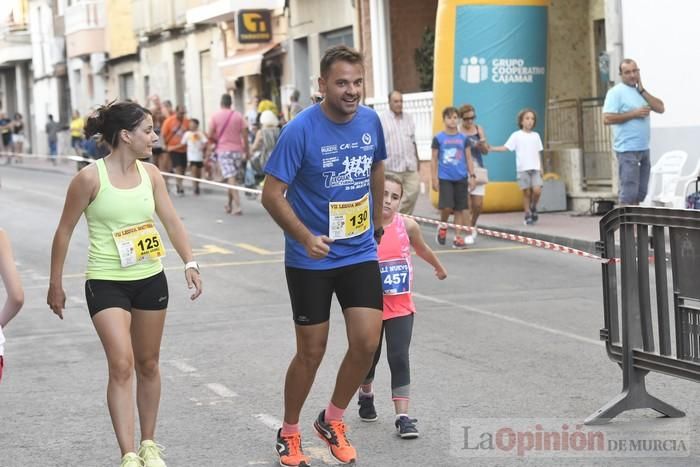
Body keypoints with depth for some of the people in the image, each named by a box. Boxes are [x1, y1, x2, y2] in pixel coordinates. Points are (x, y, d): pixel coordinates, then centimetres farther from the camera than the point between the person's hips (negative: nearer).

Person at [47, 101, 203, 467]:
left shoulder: (150, 174, 1)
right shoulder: (90, 178, -13)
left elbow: (172, 221, 2)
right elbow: (64, 232, -5)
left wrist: (190, 264, -14)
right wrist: (56, 285, -1)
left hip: (150, 279, 5)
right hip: (106, 283, -5)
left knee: (148, 364, 14)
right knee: (122, 365, -16)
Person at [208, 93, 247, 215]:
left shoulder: (216, 116, -1)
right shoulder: (238, 116, 2)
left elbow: (210, 136, -3)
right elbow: (245, 134, 0)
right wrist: (246, 151, 8)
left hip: (223, 150, -2)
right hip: (237, 149, 2)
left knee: (230, 178, -10)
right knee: (235, 178, 15)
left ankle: (237, 205, -22)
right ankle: (229, 205, 25)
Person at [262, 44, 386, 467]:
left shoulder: (370, 121, -3)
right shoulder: (300, 130, -18)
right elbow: (272, 195, -16)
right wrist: (306, 238, -27)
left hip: (361, 253, 4)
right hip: (310, 260, -4)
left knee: (367, 343, -5)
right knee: (312, 352, 3)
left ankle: (333, 420, 20)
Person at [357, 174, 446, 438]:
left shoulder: (407, 226, -6)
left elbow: (421, 249, 15)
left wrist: (438, 267, 31)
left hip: (401, 307, 0)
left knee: (399, 358, -8)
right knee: (369, 356, 16)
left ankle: (403, 416, -6)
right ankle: (366, 395, 45)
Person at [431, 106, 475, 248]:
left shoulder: (463, 138, 6)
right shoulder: (438, 138, 0)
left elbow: (468, 158, 10)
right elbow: (434, 159, 2)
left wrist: (472, 175, 3)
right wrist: (435, 178, -2)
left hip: (461, 178, 2)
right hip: (445, 178, -2)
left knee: (459, 209, 3)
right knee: (447, 207, -11)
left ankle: (458, 237, 9)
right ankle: (442, 226, 19)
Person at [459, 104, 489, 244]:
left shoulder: (479, 130, 7)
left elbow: (485, 151, 9)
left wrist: (482, 142, -10)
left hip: (478, 170, 4)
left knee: (478, 204, 2)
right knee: (467, 204, -7)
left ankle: (472, 226, 29)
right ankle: (468, 233, 5)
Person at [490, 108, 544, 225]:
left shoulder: (536, 136, 12)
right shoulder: (516, 135, 1)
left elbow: (538, 153, 15)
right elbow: (505, 148, -6)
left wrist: (541, 168, 12)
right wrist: (491, 148, -18)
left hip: (535, 168, 2)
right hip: (523, 169, -2)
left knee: (537, 190, -13)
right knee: (526, 192, -2)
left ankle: (533, 208, 14)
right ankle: (528, 216, 8)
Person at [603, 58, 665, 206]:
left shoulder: (641, 91, 17)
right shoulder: (616, 92, -5)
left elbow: (660, 108, 6)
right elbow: (607, 118, -15)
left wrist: (642, 90, 0)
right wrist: (634, 113, -15)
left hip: (644, 148, 8)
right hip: (628, 150, -8)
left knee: (640, 193, 11)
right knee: (629, 192, -10)